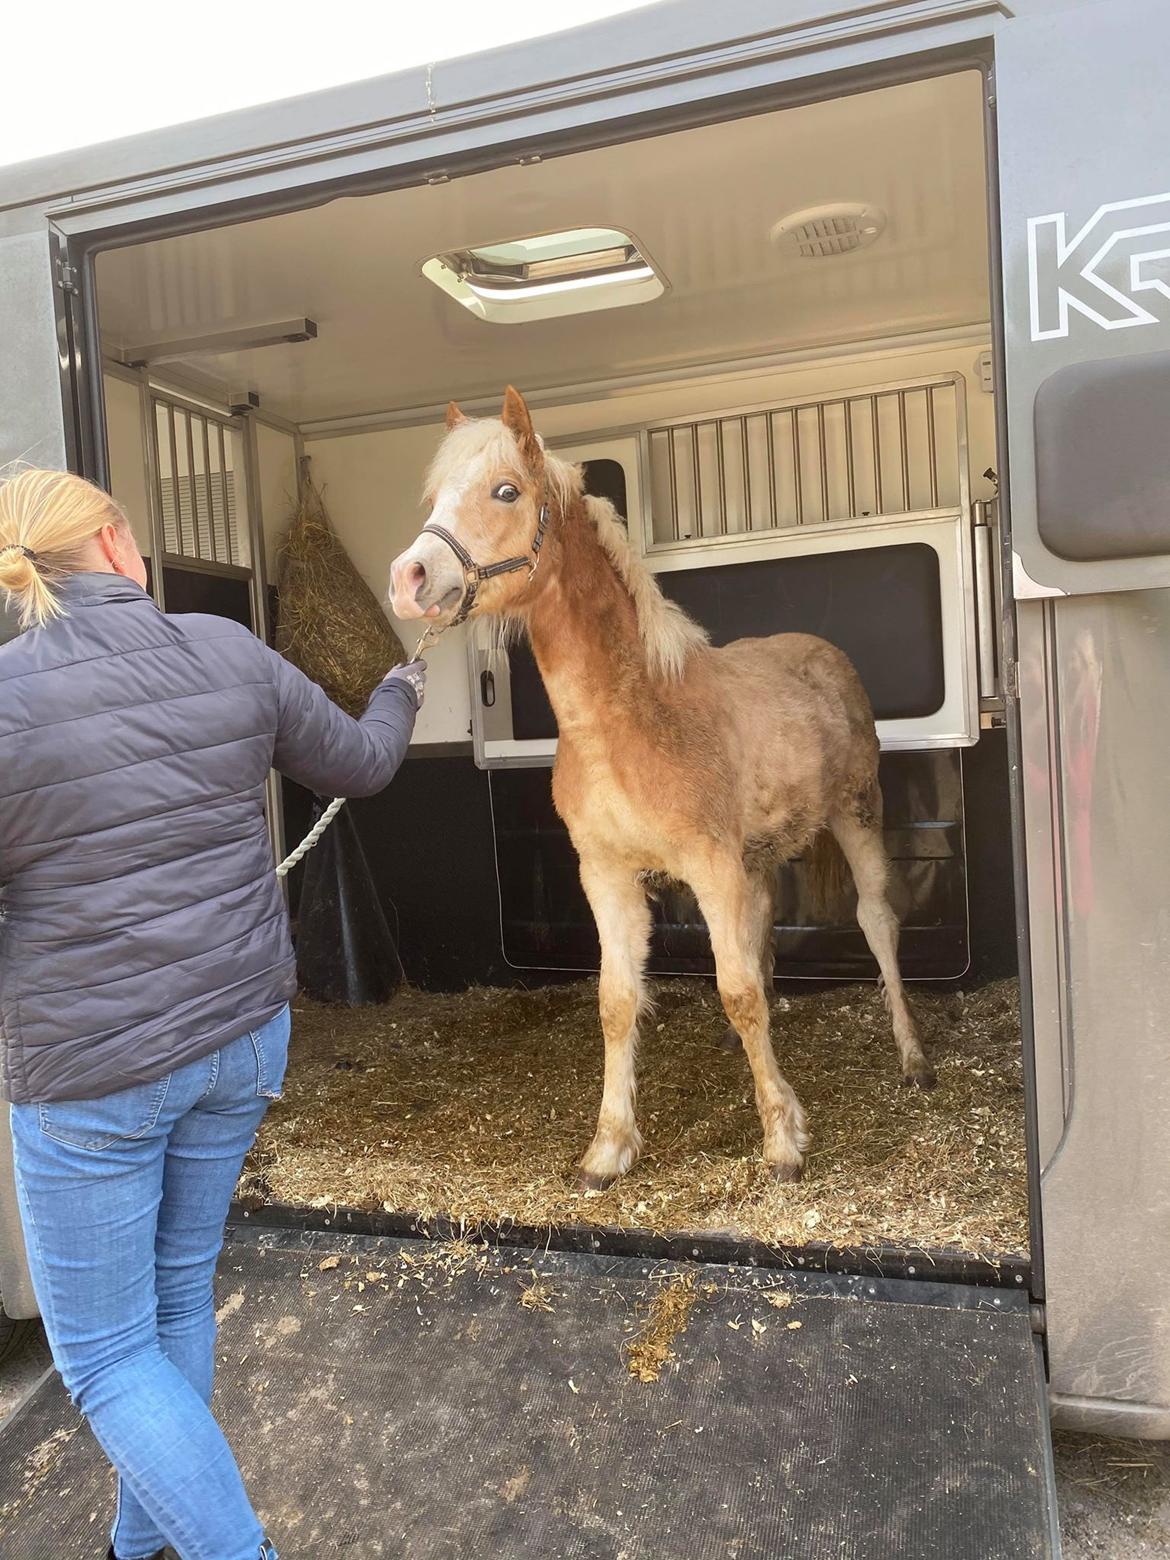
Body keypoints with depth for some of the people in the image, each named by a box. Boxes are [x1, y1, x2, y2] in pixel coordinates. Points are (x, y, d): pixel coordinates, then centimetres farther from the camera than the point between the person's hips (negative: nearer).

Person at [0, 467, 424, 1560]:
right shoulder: (230, 654, -4)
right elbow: (359, 765, 10)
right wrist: (401, 691, 30)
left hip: (88, 1069, -4)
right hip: (243, 1035, 5)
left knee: (101, 1350, 14)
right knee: (177, 1295, 24)